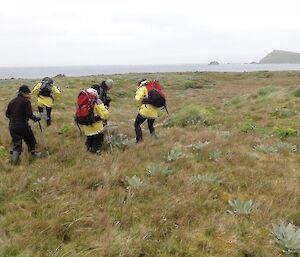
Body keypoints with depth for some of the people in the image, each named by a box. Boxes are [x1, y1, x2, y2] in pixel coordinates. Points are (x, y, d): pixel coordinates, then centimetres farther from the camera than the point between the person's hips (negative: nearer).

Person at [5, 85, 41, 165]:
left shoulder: (12, 101, 10)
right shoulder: (26, 101, -11)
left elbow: (7, 114, 14)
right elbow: (29, 114, -20)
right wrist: (36, 118, -4)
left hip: (12, 126, 5)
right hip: (22, 125, -5)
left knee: (16, 143, 11)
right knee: (30, 140, 19)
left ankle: (15, 155, -6)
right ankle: (32, 153, 33)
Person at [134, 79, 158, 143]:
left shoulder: (142, 88, 2)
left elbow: (138, 99, -12)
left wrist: (140, 107, 2)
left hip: (145, 111, -6)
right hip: (154, 112, 7)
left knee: (137, 125, 6)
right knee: (151, 125, 26)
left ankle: (140, 141, -4)